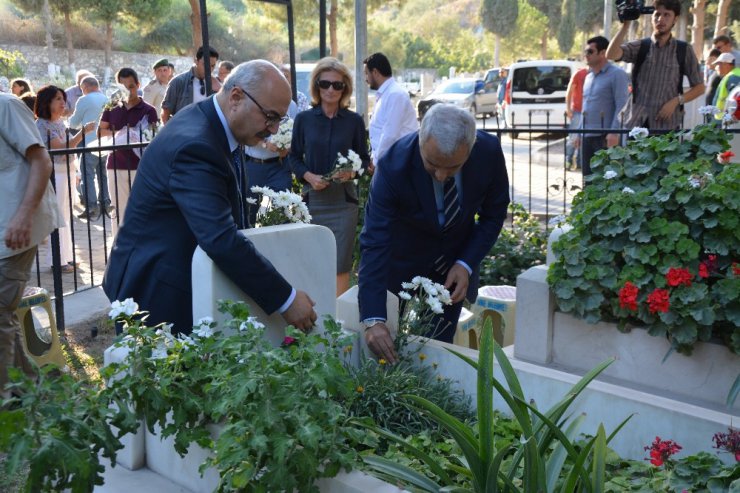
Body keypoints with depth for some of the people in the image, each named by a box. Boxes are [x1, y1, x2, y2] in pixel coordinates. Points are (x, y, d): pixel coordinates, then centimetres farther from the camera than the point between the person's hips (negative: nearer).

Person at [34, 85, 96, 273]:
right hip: (54, 173, -8)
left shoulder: (60, 121, 12)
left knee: (67, 215, 12)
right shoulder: (41, 124, -13)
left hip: (68, 171, 8)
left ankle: (66, 256, 21)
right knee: (58, 216, -5)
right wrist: (84, 131, -26)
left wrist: (74, 172, 21)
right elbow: (62, 147, -22)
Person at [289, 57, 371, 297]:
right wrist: (309, 176, -11)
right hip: (313, 198, 1)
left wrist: (352, 171, -12)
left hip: (343, 199, -1)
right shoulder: (303, 119, 2)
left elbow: (364, 158, 10)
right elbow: (295, 157, 8)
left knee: (340, 266, -2)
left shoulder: (354, 121, 2)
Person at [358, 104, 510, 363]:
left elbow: (494, 214, -5)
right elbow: (374, 243, -34)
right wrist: (373, 319, -42)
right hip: (403, 261, -2)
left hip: (455, 261, 2)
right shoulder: (393, 165, -31)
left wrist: (467, 264, -18)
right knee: (393, 352, 4)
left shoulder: (489, 152, -22)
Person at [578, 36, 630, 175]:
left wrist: (614, 132, -21)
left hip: (605, 136, -8)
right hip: (587, 136, 8)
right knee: (588, 176, 9)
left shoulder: (616, 74, -5)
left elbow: (621, 106, -13)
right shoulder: (588, 77, 19)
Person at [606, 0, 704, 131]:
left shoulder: (684, 51, 6)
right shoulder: (639, 47, 7)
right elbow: (611, 55, -12)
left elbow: (699, 87, 9)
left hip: (667, 125, 0)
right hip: (636, 123, 0)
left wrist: (676, 101, -6)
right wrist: (625, 26, -15)